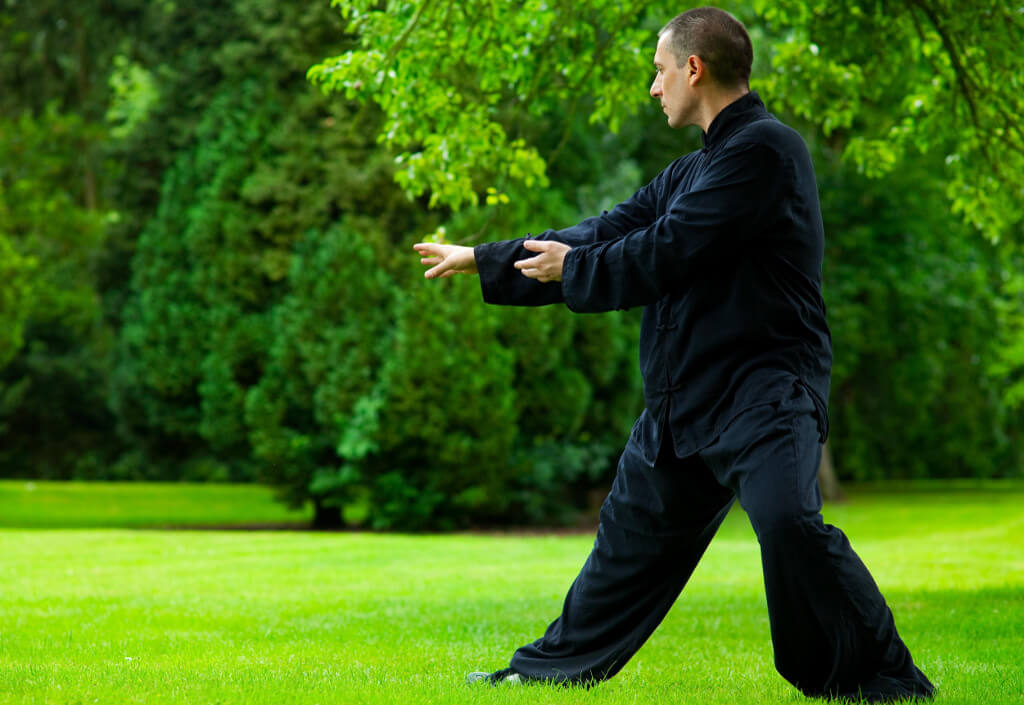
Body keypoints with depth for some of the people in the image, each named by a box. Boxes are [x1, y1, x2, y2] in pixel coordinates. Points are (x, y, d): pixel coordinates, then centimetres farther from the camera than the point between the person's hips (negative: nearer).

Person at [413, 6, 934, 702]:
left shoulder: (764, 148, -12)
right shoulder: (688, 173, 19)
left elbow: (665, 254, -16)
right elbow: (608, 233, 25)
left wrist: (571, 268, 0)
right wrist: (480, 259, 28)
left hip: (764, 390, -9)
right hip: (684, 399, 10)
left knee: (788, 520, -29)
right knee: (633, 532, 20)